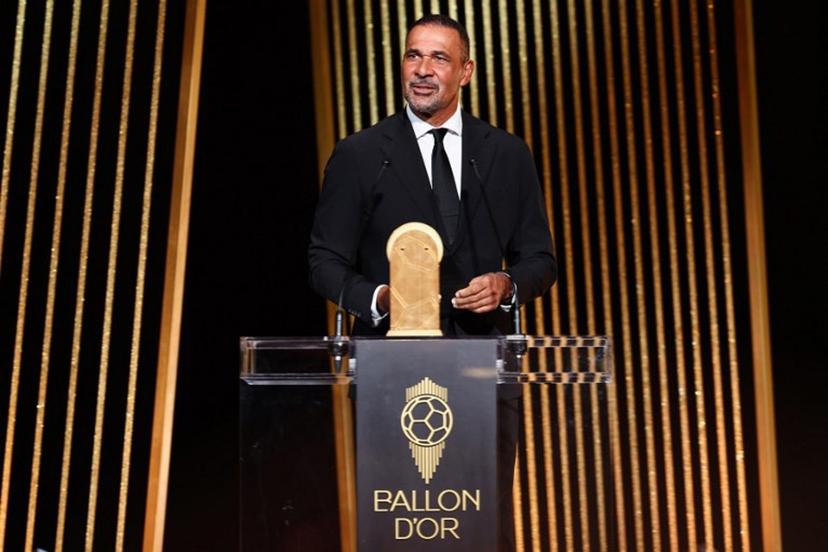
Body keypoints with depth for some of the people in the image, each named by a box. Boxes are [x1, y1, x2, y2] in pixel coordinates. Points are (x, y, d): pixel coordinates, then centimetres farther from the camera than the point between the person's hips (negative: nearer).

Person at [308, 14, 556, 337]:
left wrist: (507, 285, -8)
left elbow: (539, 260, 13)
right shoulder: (357, 155, 3)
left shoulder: (509, 154, 8)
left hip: (481, 341, 2)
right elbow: (325, 262, 4)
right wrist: (379, 299, -14)